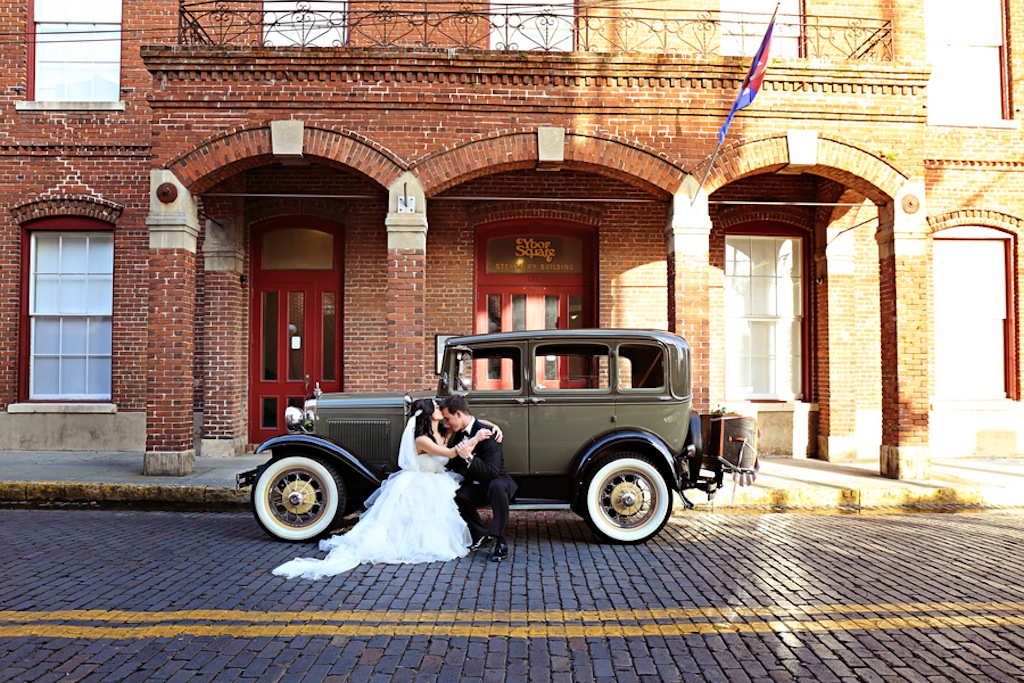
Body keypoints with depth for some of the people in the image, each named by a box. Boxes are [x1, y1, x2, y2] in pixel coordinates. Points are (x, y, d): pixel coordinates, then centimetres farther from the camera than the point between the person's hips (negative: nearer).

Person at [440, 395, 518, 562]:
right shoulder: (458, 433, -1)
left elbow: (493, 472, -33)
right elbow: (453, 464, 12)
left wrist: (469, 458, -44)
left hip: (498, 484, -7)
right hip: (475, 486, 7)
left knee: (497, 486, -39)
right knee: (456, 495, -18)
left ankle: (500, 542, -30)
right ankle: (481, 535, 2)